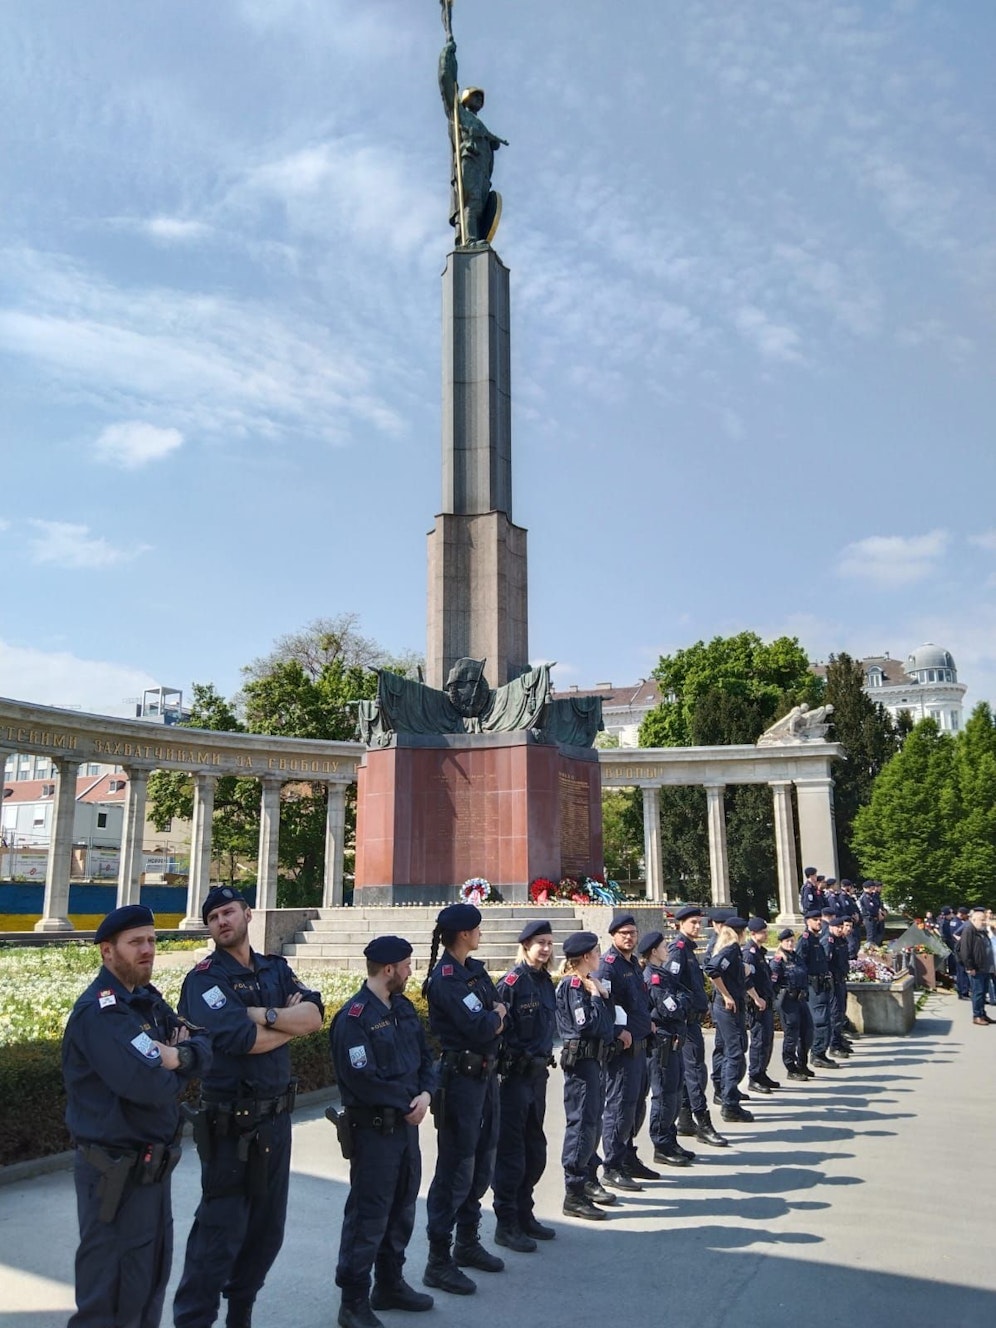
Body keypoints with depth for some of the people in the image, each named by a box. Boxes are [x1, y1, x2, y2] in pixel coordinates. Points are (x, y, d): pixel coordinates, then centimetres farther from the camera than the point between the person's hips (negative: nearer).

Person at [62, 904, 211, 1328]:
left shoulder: (147, 999, 8)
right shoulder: (99, 1011, -22)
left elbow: (204, 1046, 2)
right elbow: (152, 1085, -31)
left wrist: (179, 1056, -19)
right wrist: (174, 1070, -10)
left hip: (153, 1166, 9)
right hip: (116, 1173, -9)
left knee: (151, 1280, 20)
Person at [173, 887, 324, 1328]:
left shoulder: (276, 968, 9)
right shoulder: (204, 977, -10)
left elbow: (314, 1015, -6)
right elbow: (241, 1038, -24)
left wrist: (265, 1014, -21)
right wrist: (291, 1022, -9)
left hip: (276, 1117, 6)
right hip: (230, 1122, -6)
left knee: (267, 1229, 17)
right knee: (221, 1232, 0)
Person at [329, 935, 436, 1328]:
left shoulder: (403, 1008, 8)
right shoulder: (354, 1017, -20)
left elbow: (424, 1056, 10)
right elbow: (364, 1081, -24)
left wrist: (426, 1094, -9)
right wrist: (407, 1104, -14)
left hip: (406, 1123, 9)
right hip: (373, 1129, -8)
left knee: (402, 1209, 18)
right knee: (368, 1215, -1)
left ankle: (390, 1284, 34)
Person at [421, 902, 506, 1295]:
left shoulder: (475, 968, 9)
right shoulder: (446, 978, -19)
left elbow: (498, 1018, 10)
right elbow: (478, 1028, -24)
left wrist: (491, 1020, -9)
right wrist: (496, 1015, -6)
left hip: (485, 1074, 9)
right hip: (461, 1078, -9)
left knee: (482, 1163, 19)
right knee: (456, 1168, -2)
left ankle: (467, 1243, 34)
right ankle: (438, 1261, 9)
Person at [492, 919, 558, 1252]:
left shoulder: (546, 982, 10)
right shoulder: (513, 982, -16)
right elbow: (498, 1028, -20)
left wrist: (545, 1058, 13)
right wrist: (519, 1058, -17)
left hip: (538, 1074, 8)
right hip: (514, 1076, -8)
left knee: (535, 1149, 16)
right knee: (511, 1151, 1)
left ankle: (524, 1215, 29)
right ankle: (506, 1225, 11)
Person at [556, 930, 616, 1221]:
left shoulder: (587, 983, 13)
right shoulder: (573, 985, -15)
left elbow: (607, 1020, 13)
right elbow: (587, 1025, -24)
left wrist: (603, 995, -1)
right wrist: (596, 996, -15)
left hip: (595, 1058, 10)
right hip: (581, 1059, -10)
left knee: (592, 1122, 17)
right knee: (582, 1123, -6)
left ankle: (589, 1181, 29)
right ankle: (574, 1196, -1)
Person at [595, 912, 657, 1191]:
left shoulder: (633, 963, 15)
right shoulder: (609, 965, -15)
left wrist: (647, 1023, 16)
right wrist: (620, 1031, -22)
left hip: (638, 1045, 10)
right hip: (622, 1047, -10)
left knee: (637, 1104, 17)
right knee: (620, 1106, -4)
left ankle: (628, 1158, 30)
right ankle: (612, 1168, 5)